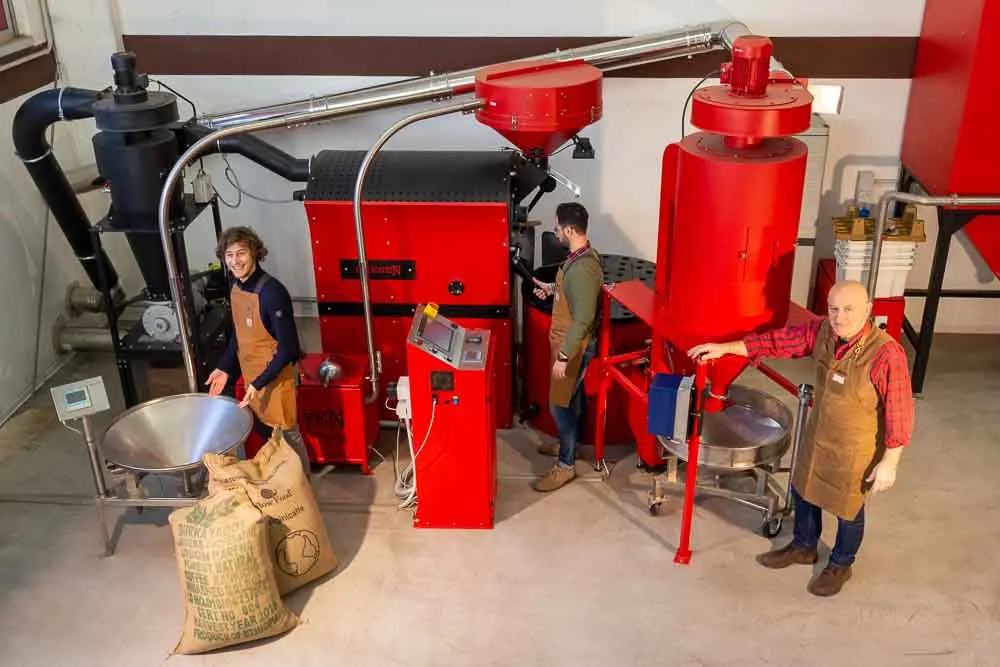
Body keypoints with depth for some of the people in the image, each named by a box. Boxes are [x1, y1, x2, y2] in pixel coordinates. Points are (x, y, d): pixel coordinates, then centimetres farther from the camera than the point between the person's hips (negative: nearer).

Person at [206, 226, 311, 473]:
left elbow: (288, 348, -24)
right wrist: (224, 368, 6)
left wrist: (260, 383, -25)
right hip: (251, 372, 8)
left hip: (275, 375, -8)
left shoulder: (271, 292, -26)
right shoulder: (235, 285, 0)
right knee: (262, 429, 21)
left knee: (286, 433, 4)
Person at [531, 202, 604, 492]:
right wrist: (552, 288, 13)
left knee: (560, 405, 1)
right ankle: (568, 444, 42)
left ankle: (566, 465, 14)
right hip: (569, 343, 10)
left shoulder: (583, 267, -30)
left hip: (574, 347, -10)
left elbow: (583, 318, -29)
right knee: (571, 399, 24)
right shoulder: (581, 256, 2)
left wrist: (563, 356, -26)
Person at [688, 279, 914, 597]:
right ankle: (803, 547, 52)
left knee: (848, 508, 18)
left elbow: (899, 413, -25)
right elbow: (778, 341, -2)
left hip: (855, 449, -6)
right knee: (803, 491, 25)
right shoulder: (822, 332, -13)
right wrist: (725, 348, -3)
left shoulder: (886, 354, -31)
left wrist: (889, 463, -19)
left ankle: (841, 565, 45)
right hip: (816, 435, 6)